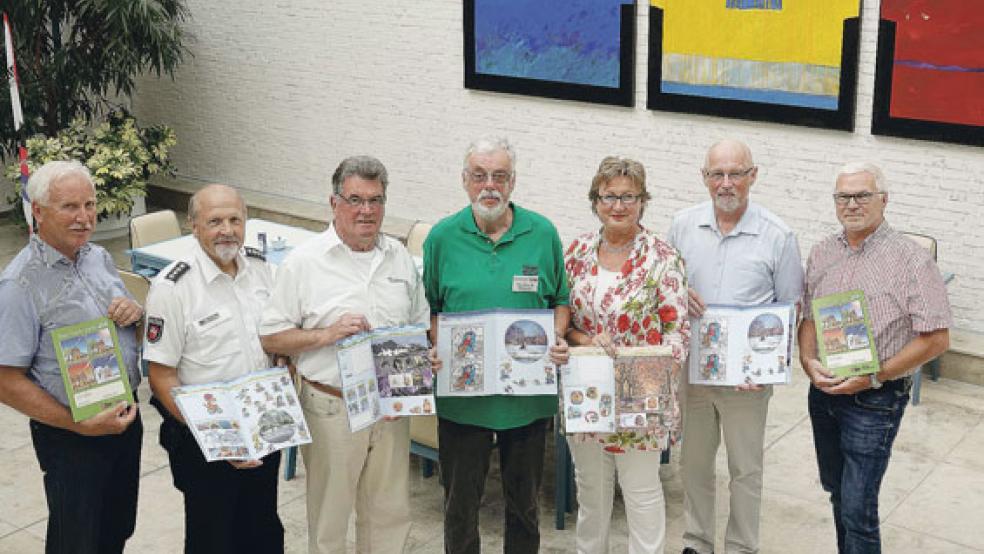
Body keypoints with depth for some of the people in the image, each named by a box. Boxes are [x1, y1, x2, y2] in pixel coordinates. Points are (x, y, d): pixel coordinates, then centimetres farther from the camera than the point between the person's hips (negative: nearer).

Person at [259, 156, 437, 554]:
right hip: (332, 409, -4)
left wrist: (429, 353, -3)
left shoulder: (400, 257, 7)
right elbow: (271, 337, -7)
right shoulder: (304, 262, -8)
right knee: (329, 519, 9)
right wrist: (326, 334, -20)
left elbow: (420, 322, 17)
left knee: (391, 513, 15)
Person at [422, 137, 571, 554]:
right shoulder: (443, 237, -3)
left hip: (528, 394, 1)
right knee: (460, 501, 12)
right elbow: (428, 308, 4)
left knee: (524, 501, 17)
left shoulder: (543, 233, -1)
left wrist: (556, 340, -9)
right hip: (461, 393, -1)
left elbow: (561, 300, 8)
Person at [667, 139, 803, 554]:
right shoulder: (683, 225, 1)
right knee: (694, 462, 16)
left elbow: (790, 310, -3)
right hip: (691, 368, 3)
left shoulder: (778, 236, -7)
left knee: (745, 469, 10)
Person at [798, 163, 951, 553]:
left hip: (875, 400, -6)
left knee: (857, 507, -4)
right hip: (823, 391, 6)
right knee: (836, 490, 20)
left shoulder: (912, 260, -13)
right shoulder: (823, 253, 5)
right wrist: (809, 362, -8)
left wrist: (873, 377, -19)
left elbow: (936, 339, -14)